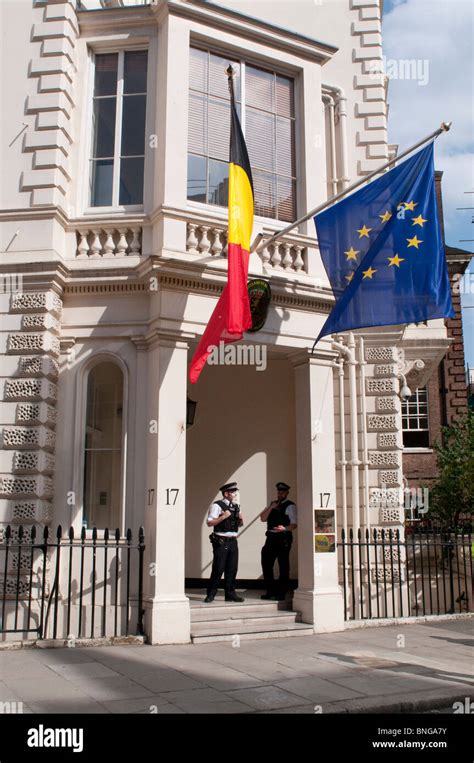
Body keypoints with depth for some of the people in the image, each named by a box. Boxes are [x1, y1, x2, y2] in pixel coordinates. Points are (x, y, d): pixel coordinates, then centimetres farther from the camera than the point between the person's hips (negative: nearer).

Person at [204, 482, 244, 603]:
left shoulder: (236, 506, 15)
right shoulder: (217, 505, -7)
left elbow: (240, 525, 23)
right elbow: (209, 523, -13)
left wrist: (241, 519, 2)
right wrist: (223, 517, -20)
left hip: (233, 541, 7)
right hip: (221, 541, -7)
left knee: (232, 569, 8)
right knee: (218, 569, -4)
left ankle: (230, 594, 17)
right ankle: (211, 594, 7)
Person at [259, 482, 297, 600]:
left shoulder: (290, 506, -3)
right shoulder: (272, 504, 18)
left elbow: (294, 523, -10)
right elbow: (262, 518, 10)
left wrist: (285, 528, -29)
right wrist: (270, 508, -4)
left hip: (283, 538, -7)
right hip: (271, 537, 7)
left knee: (283, 566, 0)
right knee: (266, 564, 9)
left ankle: (281, 593, 10)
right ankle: (271, 591, 22)